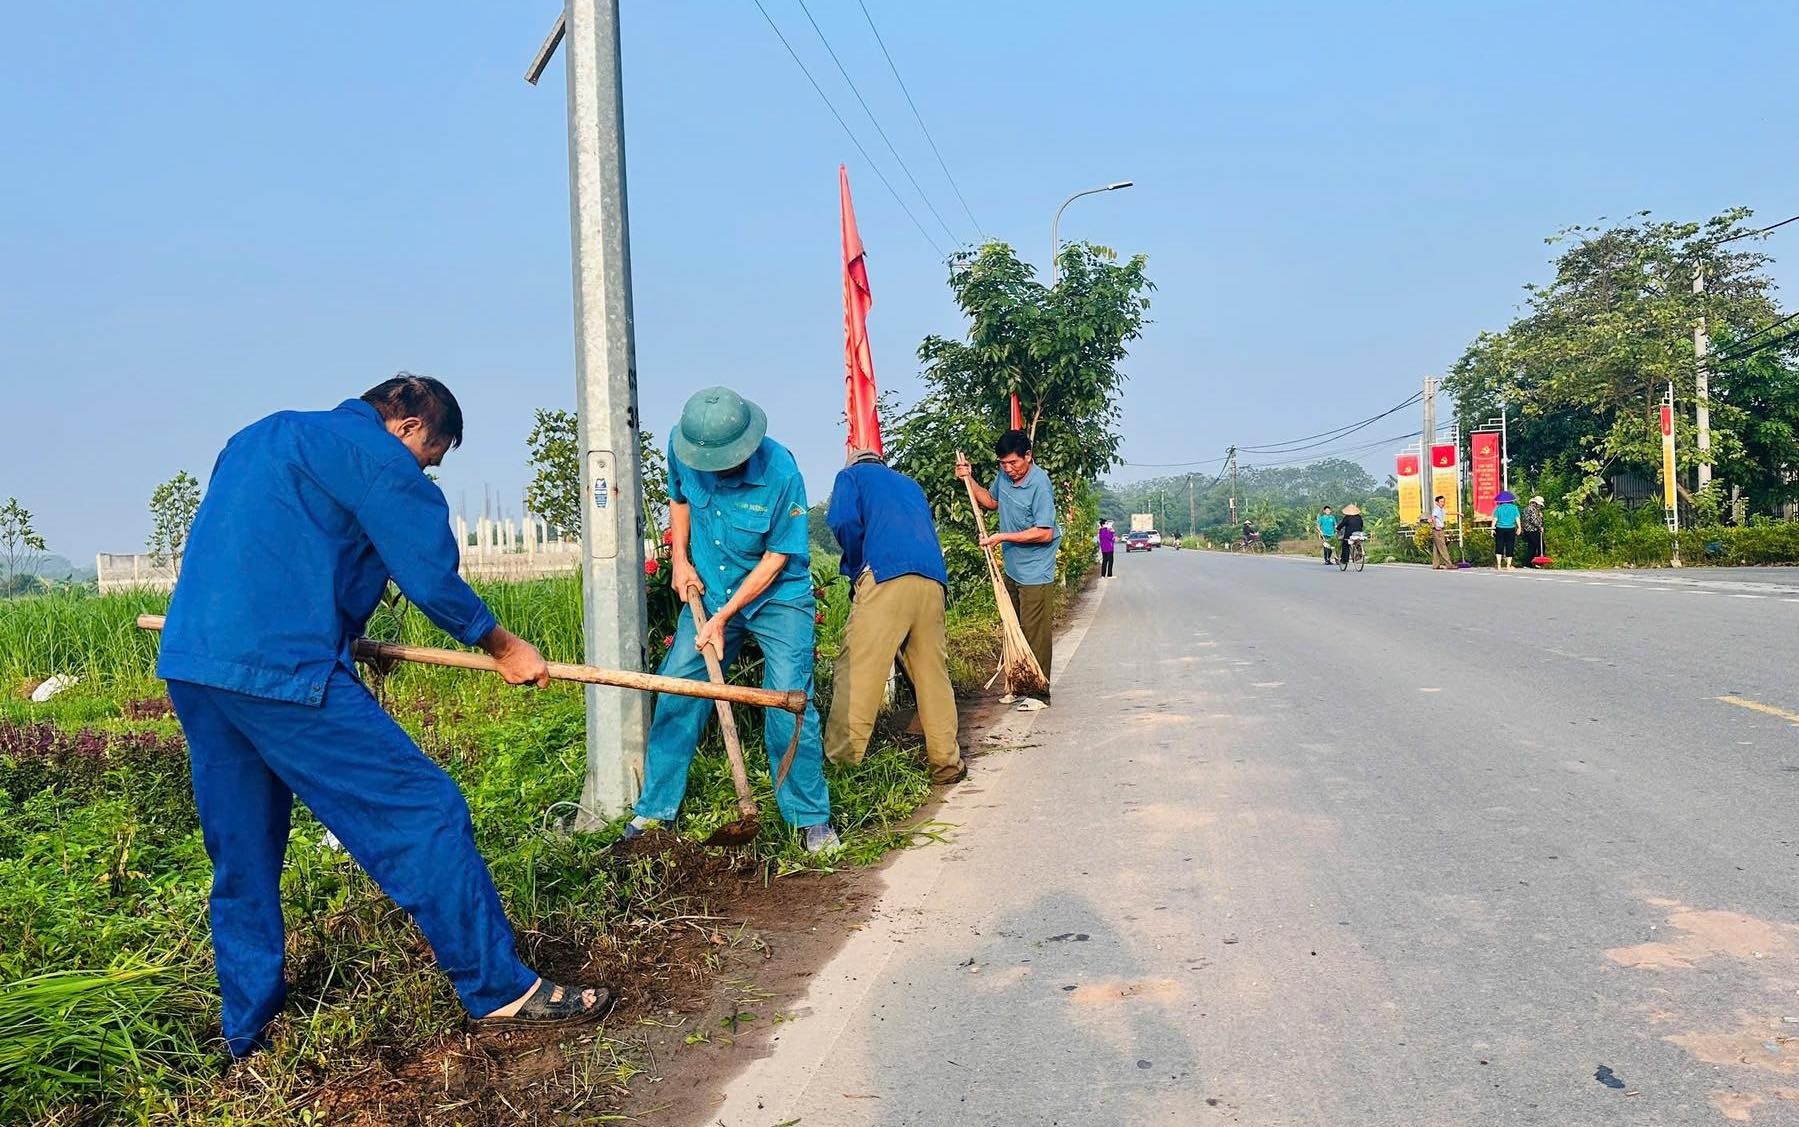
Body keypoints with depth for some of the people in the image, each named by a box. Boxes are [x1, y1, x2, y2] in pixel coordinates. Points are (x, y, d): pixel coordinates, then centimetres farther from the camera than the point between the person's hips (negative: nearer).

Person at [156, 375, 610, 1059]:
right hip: (279, 668, -9)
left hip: (189, 663, 10)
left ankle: (246, 1026, 28)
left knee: (241, 854, 18)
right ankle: (497, 988, 0)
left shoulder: (261, 437, 26)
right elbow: (432, 578, -6)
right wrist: (503, 647, 8)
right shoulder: (377, 453, -2)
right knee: (423, 810, -5)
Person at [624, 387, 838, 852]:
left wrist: (724, 617, -16)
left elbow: (776, 558, -17)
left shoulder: (781, 472, -26)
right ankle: (654, 810, 15)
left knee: (788, 703, -10)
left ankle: (811, 818, 7)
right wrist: (680, 559, 1)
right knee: (675, 694, 1)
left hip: (778, 597, -4)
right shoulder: (682, 447, -12)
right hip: (709, 591, 4)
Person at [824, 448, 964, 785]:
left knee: (858, 670, -5)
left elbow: (844, 521, 0)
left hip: (885, 576, -5)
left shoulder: (851, 475, 20)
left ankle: (840, 764, -8)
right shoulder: (911, 484, 36)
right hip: (933, 582, 6)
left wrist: (856, 568, 14)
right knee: (933, 672, 12)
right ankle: (946, 763, 17)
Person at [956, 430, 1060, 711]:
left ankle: (1039, 693, 5)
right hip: (1012, 569, 8)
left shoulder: (1040, 484, -21)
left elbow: (1044, 533, -24)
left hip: (1035, 573, -8)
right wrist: (969, 479, 8)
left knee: (1035, 633, -3)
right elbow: (991, 502, 23)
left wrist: (1002, 537, -21)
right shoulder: (1004, 475, 2)